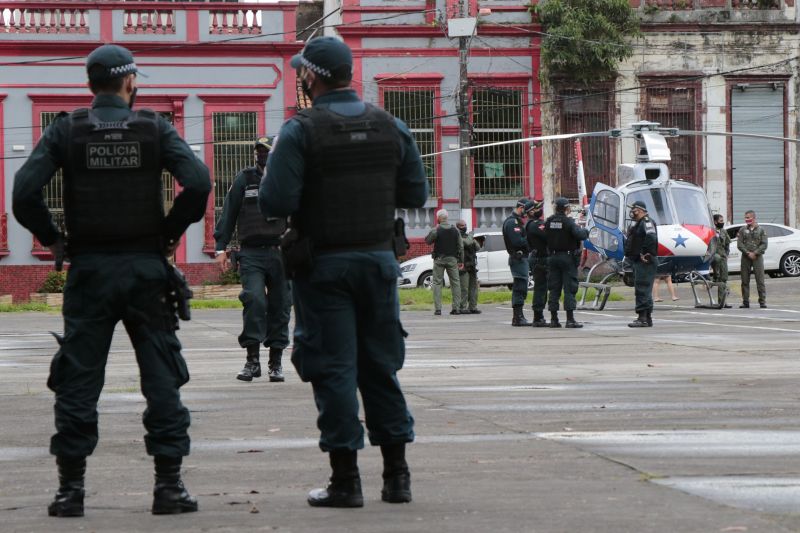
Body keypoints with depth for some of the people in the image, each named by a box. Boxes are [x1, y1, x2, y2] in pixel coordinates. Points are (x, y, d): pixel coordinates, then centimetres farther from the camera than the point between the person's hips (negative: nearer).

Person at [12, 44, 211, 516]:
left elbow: (25, 193, -11)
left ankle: (71, 488, 5)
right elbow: (198, 182, -14)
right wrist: (172, 232, 0)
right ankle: (170, 484, 3)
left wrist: (53, 239, 2)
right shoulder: (155, 128, -1)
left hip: (90, 269, 0)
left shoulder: (66, 131, 0)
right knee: (162, 377, 6)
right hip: (146, 266, 0)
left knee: (78, 380, 6)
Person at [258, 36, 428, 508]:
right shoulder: (390, 126, 4)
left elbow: (275, 202, -17)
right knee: (381, 367, 13)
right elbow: (416, 194, 6)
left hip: (324, 262, -4)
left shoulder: (301, 131, -12)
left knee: (333, 368, 0)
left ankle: (346, 479, 0)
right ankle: (397, 474, 13)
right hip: (379, 259, 4)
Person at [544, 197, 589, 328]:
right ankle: (570, 319, -8)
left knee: (554, 288, 9)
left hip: (552, 257, 5)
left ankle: (553, 319, 9)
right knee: (569, 288, -3)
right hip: (568, 257, -5)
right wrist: (585, 231, -1)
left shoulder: (548, 222, 4)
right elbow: (579, 234, -21)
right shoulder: (568, 222, -13)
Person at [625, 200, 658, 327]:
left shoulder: (646, 222, -14)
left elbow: (651, 238, -28)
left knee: (642, 289, -13)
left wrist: (647, 254, -24)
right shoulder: (637, 224, 20)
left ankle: (642, 318, -15)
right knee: (644, 290, 14)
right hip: (638, 262, 11)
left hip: (645, 262, -11)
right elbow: (631, 240, 29)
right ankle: (647, 318, 19)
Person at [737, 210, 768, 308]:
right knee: (745, 281, 2)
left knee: (760, 280, -6)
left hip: (757, 257, -2)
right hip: (745, 257, 2)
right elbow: (739, 244, 2)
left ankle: (762, 301, -4)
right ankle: (745, 302, 7)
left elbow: (764, 244, -1)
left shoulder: (761, 230, 5)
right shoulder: (742, 230, 9)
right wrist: (748, 253, -11)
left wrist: (755, 253, -11)